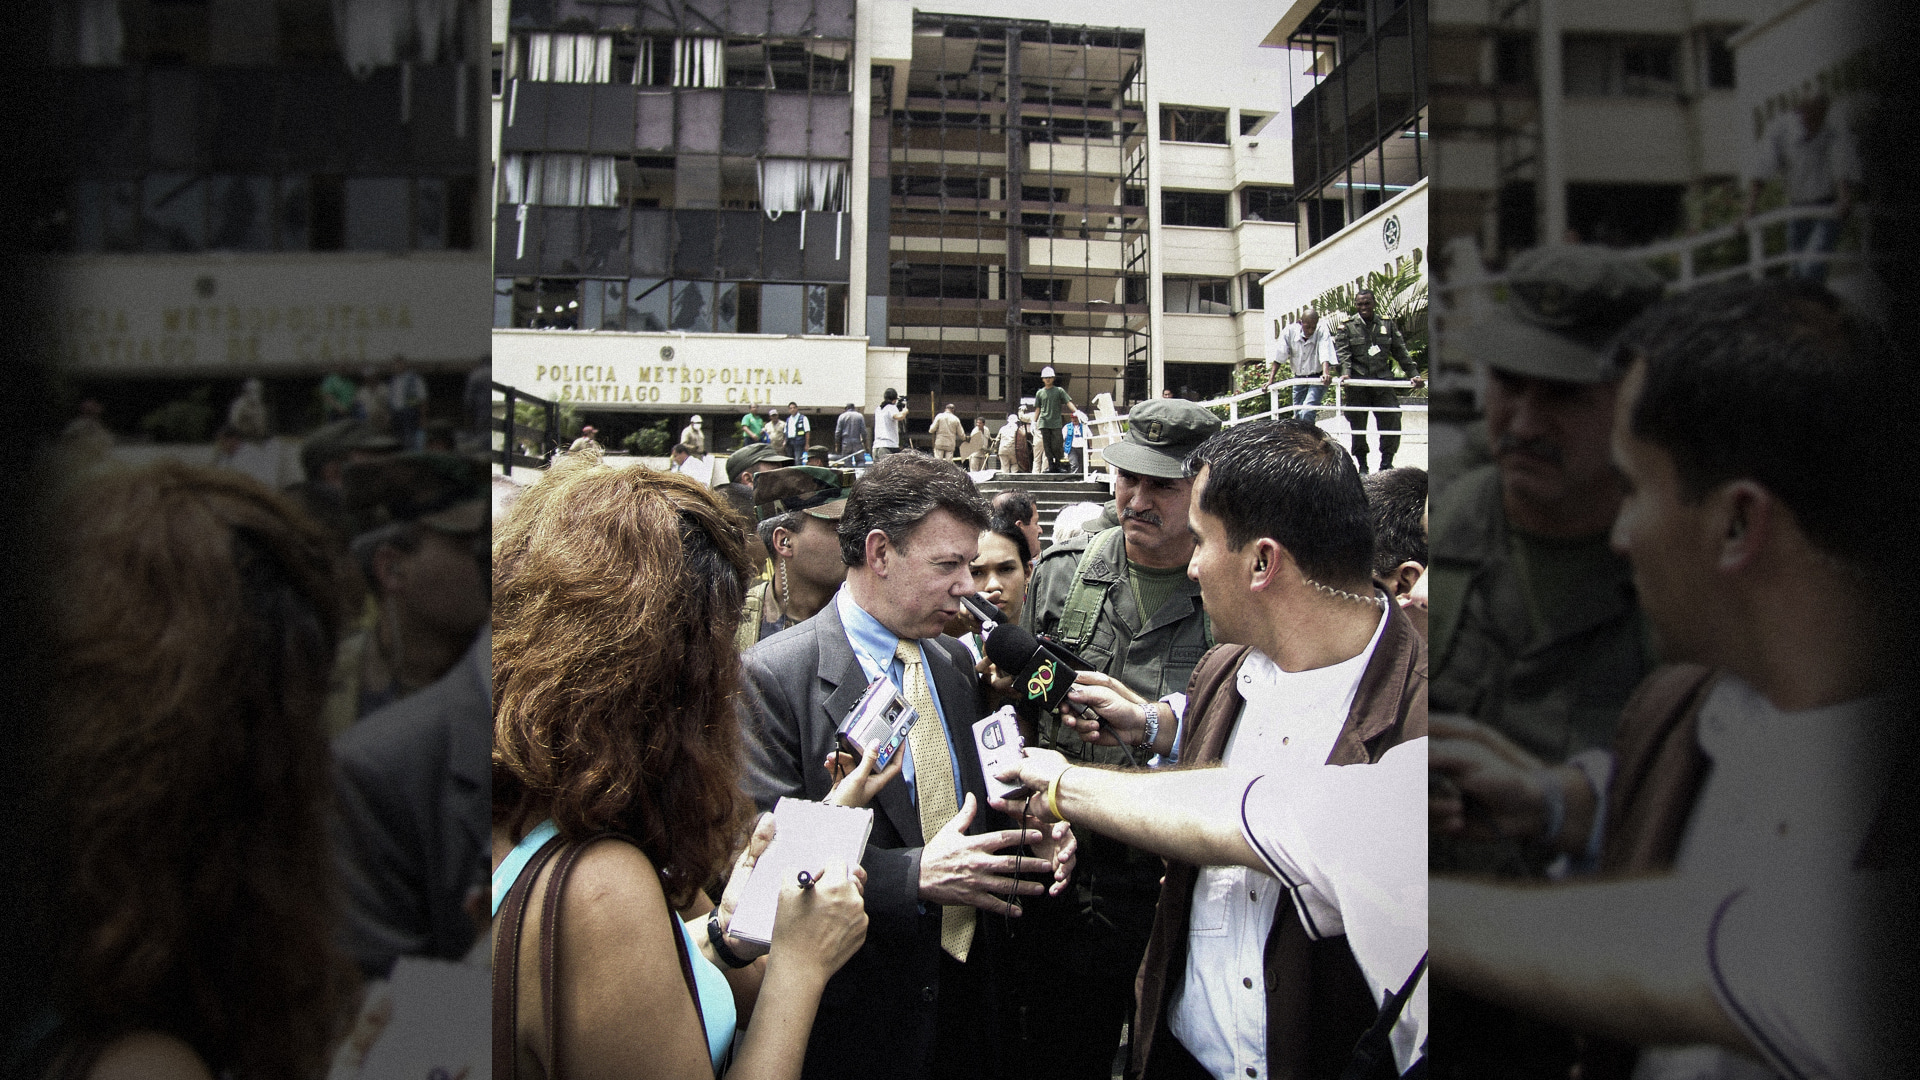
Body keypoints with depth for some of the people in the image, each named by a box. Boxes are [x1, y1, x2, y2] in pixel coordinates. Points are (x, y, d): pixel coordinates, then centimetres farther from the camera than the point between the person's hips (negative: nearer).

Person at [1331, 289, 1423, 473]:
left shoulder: (1388, 324, 12)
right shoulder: (1347, 326, 5)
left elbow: (1401, 353, 13)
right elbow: (1342, 353, -6)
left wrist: (1414, 374, 6)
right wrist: (1345, 374, -22)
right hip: (1357, 384, -2)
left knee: (1392, 420, -8)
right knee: (1358, 424, 3)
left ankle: (1386, 462, 1)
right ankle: (1362, 465, 14)